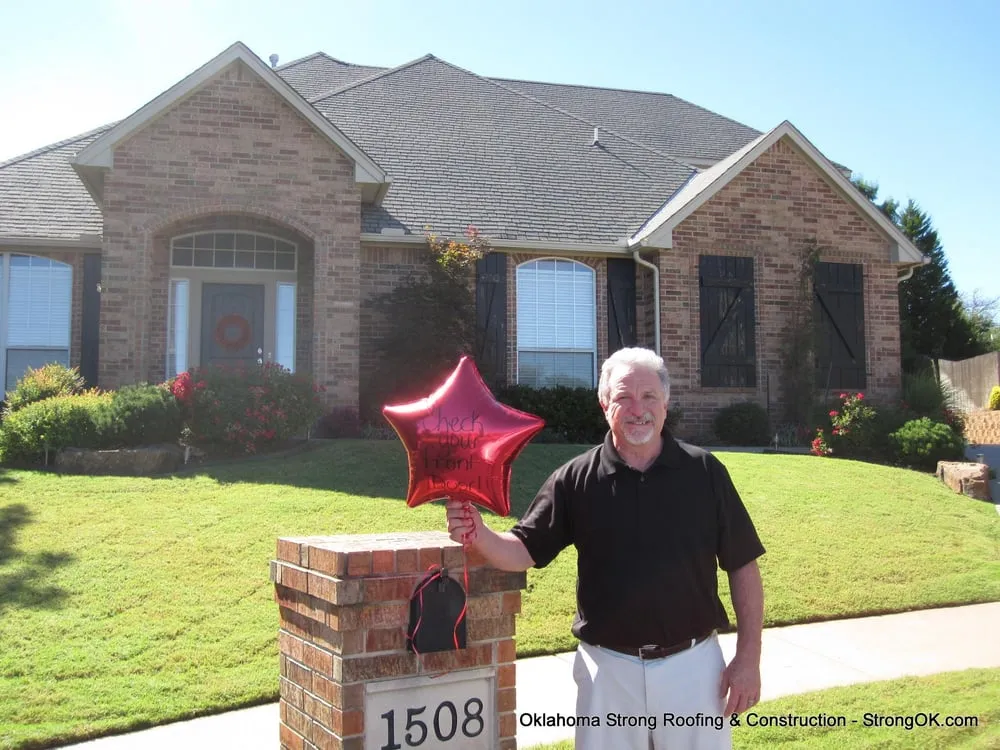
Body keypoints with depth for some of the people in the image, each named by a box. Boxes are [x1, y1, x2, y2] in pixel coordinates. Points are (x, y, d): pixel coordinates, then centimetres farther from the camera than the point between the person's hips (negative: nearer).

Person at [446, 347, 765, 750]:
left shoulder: (705, 472, -3)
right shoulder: (575, 479, -3)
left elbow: (742, 566, 0)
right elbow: (525, 551, -2)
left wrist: (748, 657, -3)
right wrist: (479, 535, -23)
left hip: (693, 664, 0)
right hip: (608, 668, 0)